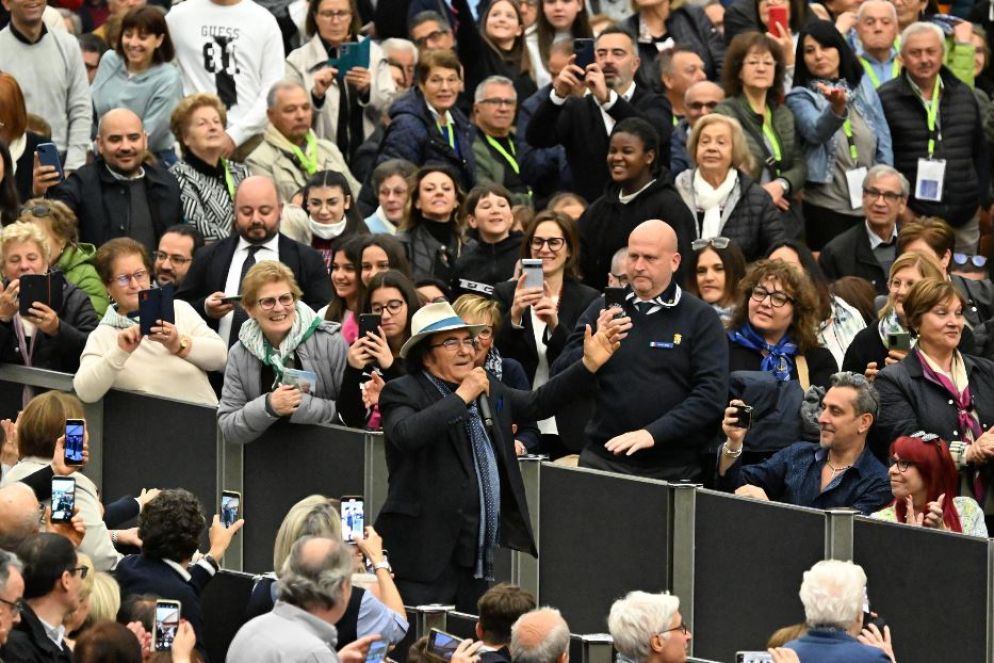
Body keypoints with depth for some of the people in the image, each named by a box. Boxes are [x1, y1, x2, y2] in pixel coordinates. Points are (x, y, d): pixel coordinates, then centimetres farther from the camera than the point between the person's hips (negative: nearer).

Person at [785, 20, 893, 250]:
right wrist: (837, 107, -43)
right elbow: (816, 131, -23)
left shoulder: (863, 87, 9)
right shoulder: (801, 98, -3)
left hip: (872, 205, 4)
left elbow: (884, 143, 11)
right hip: (827, 207, -3)